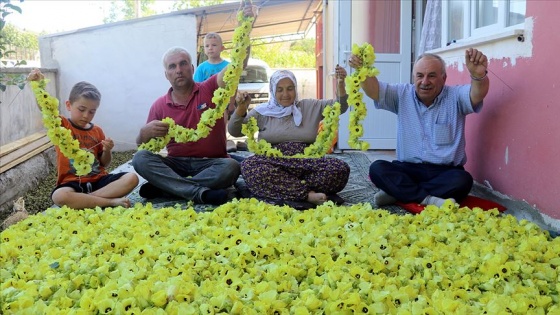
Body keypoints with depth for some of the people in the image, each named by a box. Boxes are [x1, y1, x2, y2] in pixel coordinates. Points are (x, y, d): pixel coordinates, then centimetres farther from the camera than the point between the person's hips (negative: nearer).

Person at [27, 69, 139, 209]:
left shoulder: (97, 131, 12)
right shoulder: (61, 125, 3)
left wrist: (107, 151, -6)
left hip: (98, 180, 4)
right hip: (72, 183, -3)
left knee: (132, 178, -20)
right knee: (59, 196, -37)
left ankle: (85, 199, -25)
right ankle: (112, 201, -30)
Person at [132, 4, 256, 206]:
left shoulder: (210, 89, 0)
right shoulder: (159, 106, 5)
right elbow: (141, 146, 7)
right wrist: (145, 133, -19)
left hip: (210, 163, -1)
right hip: (176, 163, 2)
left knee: (231, 167, -34)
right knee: (140, 159, -25)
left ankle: (164, 188, -27)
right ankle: (201, 193, -39)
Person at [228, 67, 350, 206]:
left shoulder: (311, 107, 17)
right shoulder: (262, 112, 14)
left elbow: (339, 106, 8)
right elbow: (235, 131, 7)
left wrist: (341, 84, -11)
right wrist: (241, 109, -11)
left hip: (307, 166, 1)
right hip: (273, 166, -1)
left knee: (340, 168, -26)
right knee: (249, 166, -34)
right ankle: (307, 194, -33)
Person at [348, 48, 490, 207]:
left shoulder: (455, 96, -2)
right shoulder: (402, 95, 5)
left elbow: (478, 93, -23)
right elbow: (374, 90, -10)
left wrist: (479, 75, -48)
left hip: (445, 172, -1)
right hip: (408, 169, 1)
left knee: (462, 180, -33)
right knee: (377, 169, -23)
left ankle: (398, 192, -23)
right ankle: (428, 199, -29)